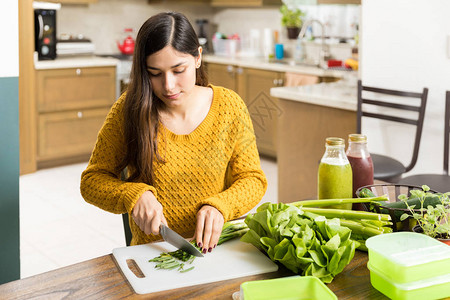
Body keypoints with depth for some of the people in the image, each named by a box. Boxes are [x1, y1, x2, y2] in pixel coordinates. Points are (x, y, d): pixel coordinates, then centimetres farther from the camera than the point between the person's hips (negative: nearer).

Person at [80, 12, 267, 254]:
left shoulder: (229, 106, -1)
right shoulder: (129, 109, -4)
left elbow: (253, 180, 3)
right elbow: (92, 180, 3)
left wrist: (218, 206, -17)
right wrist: (134, 195, -16)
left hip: (215, 249, 0)